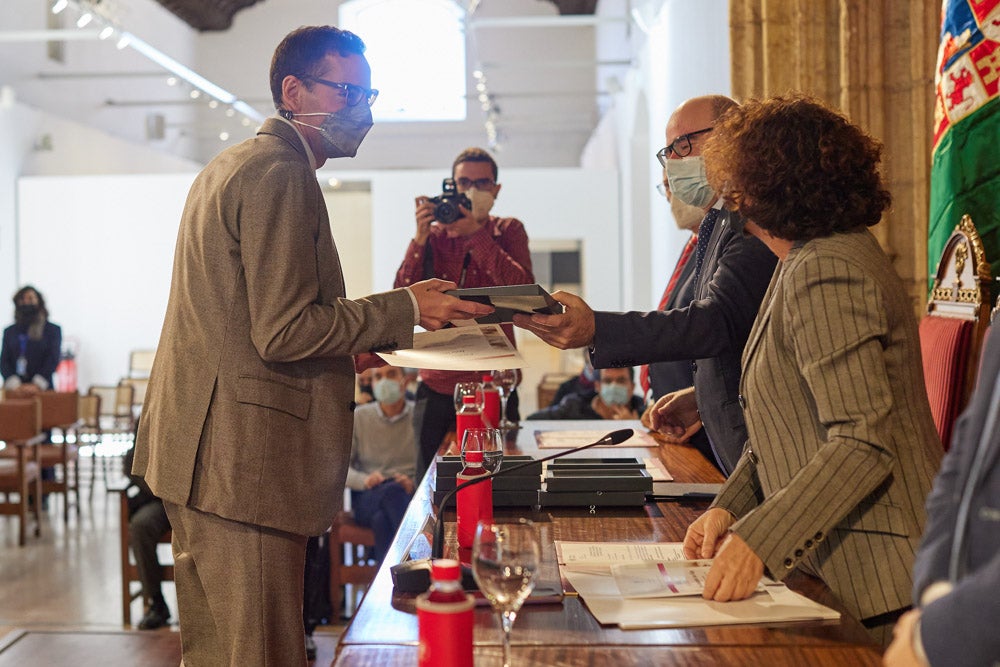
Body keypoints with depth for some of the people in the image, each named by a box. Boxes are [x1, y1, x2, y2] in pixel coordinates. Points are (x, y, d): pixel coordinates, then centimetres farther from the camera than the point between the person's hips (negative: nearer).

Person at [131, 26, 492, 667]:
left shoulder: (231, 166, 19)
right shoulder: (282, 176, -14)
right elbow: (282, 332, -21)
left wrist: (341, 348, 20)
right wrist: (406, 308, -14)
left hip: (203, 454, 11)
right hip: (243, 462, -11)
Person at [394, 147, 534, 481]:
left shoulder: (509, 231, 5)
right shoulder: (434, 235, 8)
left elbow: (523, 291, -15)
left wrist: (476, 234, -17)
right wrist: (420, 237, -14)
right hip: (439, 386, 1)